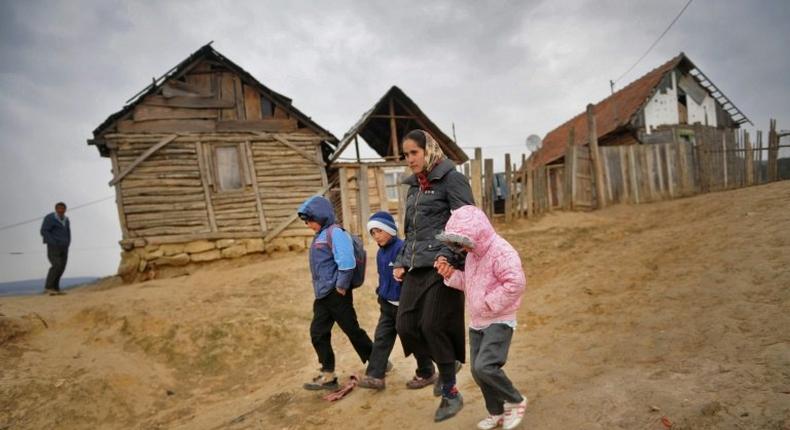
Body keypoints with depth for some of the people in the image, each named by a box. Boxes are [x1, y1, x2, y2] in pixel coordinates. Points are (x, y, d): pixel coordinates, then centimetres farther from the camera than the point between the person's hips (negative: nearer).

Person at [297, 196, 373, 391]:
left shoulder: (335, 232, -15)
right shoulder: (320, 235, 14)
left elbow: (347, 263, -23)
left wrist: (341, 287, -19)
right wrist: (320, 287, 14)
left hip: (336, 293, -9)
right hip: (322, 295, 9)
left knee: (353, 331, 3)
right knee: (318, 333, 9)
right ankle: (328, 376, 18)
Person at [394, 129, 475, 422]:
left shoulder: (451, 178, -3)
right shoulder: (414, 186, 19)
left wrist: (447, 255, -21)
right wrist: (401, 262, 15)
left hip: (442, 265, -7)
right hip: (416, 267, 7)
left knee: (433, 326, -6)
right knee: (406, 325, 3)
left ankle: (451, 394, 13)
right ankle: (446, 364, 29)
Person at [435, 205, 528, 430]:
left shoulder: (501, 251, -20)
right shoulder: (472, 254, 9)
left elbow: (516, 283, -29)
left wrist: (490, 303, -23)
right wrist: (451, 274, 0)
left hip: (499, 321, -9)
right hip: (476, 323, 9)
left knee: (485, 367, -20)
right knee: (478, 371, 9)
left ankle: (516, 401, 5)